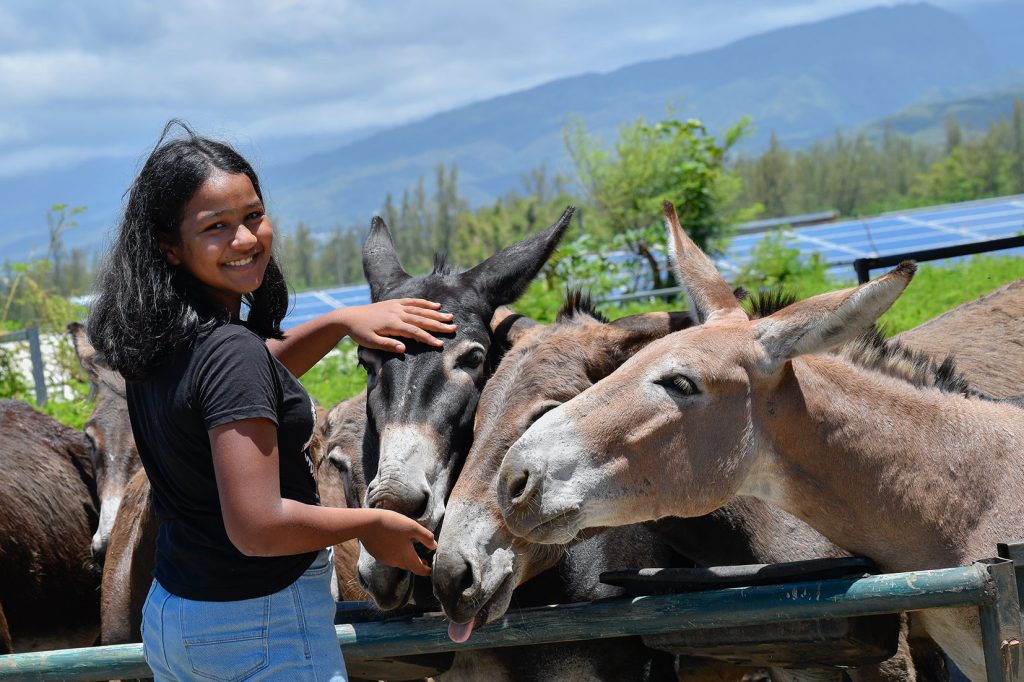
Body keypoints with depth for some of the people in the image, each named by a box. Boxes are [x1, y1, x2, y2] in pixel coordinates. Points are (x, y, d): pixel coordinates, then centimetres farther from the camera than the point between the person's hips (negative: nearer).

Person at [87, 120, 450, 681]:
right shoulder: (230, 350, -24)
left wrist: (340, 323, 9)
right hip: (265, 627, -8)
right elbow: (257, 527, -28)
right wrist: (372, 523, -13)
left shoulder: (159, 341, 1)